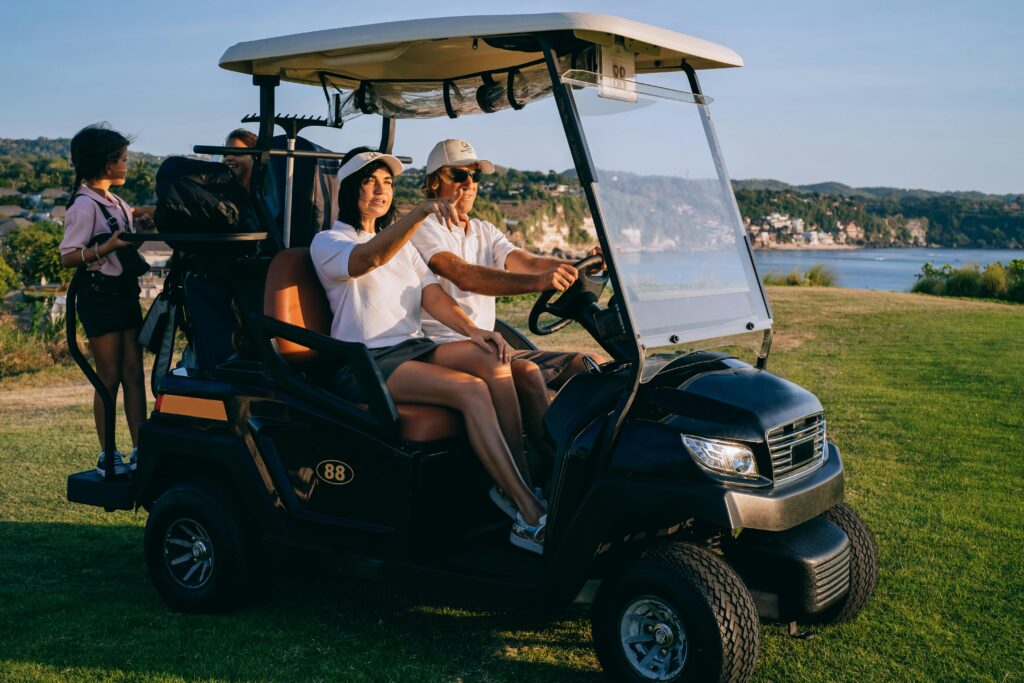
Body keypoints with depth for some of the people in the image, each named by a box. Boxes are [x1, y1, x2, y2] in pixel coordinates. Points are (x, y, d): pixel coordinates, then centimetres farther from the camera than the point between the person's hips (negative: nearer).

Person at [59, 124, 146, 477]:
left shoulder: (118, 203, 13)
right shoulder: (85, 206, -13)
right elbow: (68, 258, -16)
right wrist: (105, 248, -28)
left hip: (125, 292, 8)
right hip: (100, 296, -8)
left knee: (133, 373, 6)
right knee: (110, 378, -3)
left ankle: (140, 450, 9)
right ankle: (107, 456, 6)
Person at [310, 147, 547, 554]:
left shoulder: (401, 242, 23)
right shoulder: (327, 243, 0)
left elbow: (431, 295, 11)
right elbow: (369, 258, -23)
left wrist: (472, 330, -8)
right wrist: (420, 212, -39)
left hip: (413, 349, 7)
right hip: (365, 364, -6)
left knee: (491, 360, -23)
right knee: (471, 390, -28)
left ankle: (513, 481, -22)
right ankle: (530, 516, -30)